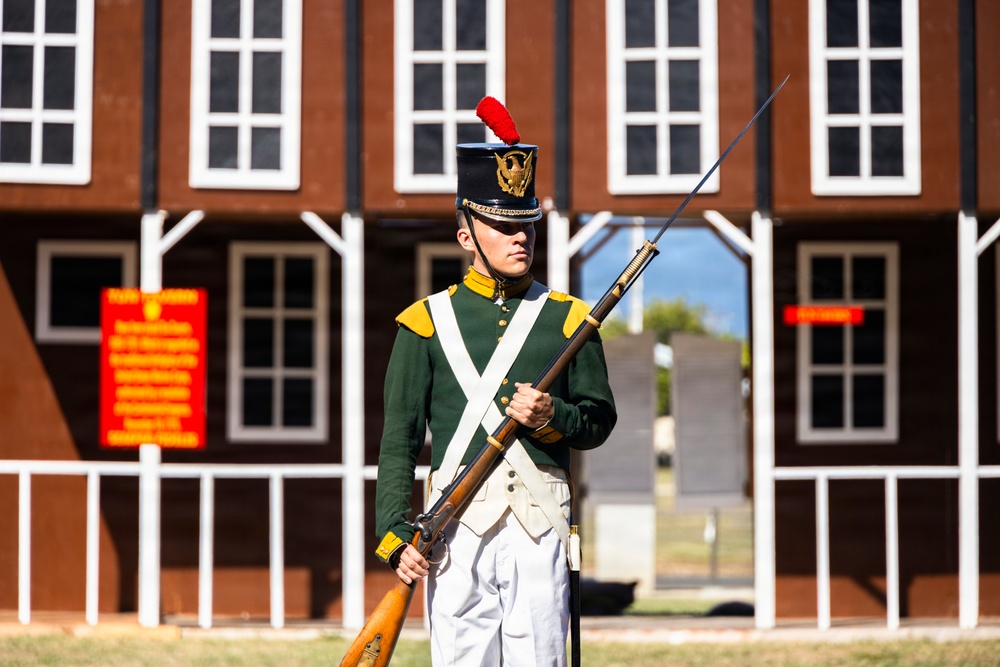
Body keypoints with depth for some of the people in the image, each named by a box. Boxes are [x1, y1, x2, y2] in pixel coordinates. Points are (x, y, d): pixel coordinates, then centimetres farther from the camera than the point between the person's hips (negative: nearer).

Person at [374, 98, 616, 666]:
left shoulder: (567, 318, 12)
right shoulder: (429, 321, 7)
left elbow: (601, 421, 15)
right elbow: (400, 440, 4)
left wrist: (552, 418, -8)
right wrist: (396, 534, -7)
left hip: (541, 528, 1)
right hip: (459, 522, -1)